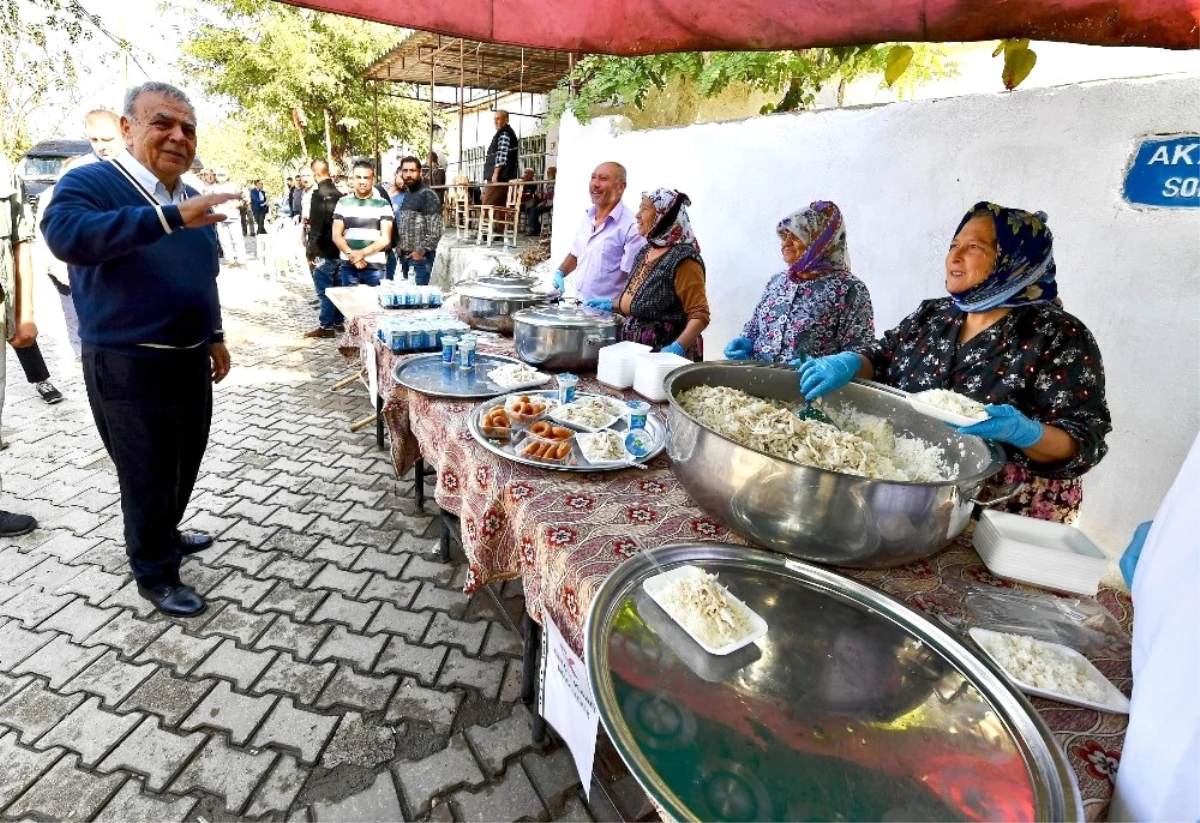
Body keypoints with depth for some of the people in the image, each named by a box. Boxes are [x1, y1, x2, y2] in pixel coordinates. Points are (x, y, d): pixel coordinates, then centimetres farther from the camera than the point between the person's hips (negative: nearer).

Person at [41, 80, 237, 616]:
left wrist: (214, 337, 19)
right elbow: (64, 233, -33)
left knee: (184, 464, 21)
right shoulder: (91, 183, -12)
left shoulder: (192, 201, 11)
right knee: (148, 477, 5)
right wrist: (170, 217, -41)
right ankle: (155, 575, 24)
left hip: (189, 360, 7)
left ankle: (164, 535, 45)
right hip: (127, 367, -7)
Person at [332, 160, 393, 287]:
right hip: (348, 266, 2)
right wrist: (352, 255, -11)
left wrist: (363, 253, -14)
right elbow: (336, 236, 6)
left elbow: (385, 239, -3)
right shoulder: (343, 203, 10)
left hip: (376, 267, -2)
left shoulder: (383, 205, 3)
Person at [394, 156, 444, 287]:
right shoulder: (407, 195, 16)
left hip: (420, 256, -8)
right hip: (405, 255, 8)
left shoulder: (428, 195, -9)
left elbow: (435, 230, -16)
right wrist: (399, 246, 9)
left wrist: (421, 251, -18)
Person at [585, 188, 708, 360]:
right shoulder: (646, 251, 7)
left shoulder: (682, 259, -16)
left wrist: (678, 347, -31)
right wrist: (611, 305, 13)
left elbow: (699, 315, -19)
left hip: (663, 355, -8)